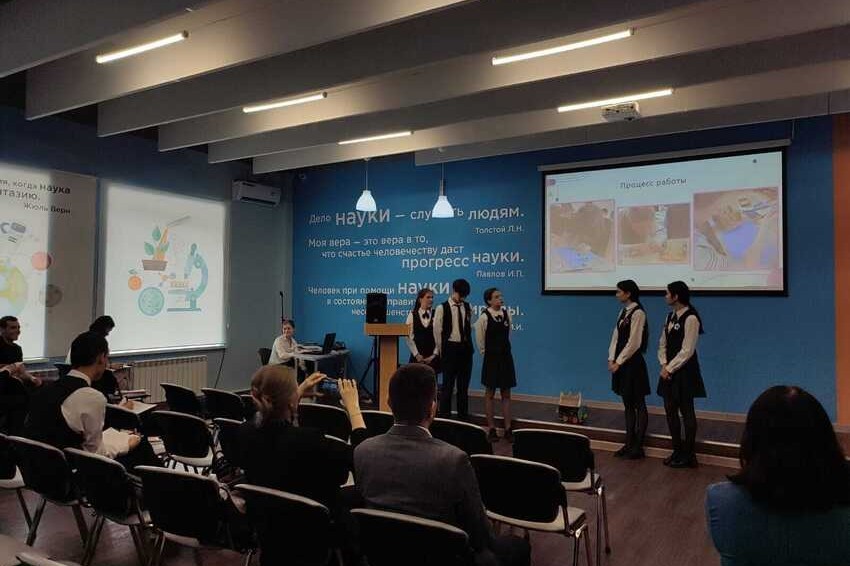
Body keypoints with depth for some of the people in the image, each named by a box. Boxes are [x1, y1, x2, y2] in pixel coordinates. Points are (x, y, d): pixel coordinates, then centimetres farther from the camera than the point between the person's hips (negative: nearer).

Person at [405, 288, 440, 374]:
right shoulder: (412, 315, 2)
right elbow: (408, 337, -2)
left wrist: (434, 355, -6)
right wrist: (417, 355, -6)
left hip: (433, 358, 0)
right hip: (417, 357, 0)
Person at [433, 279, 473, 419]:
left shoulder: (468, 307, 7)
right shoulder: (442, 308, -6)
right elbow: (437, 331, -3)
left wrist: (468, 344, 11)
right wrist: (442, 350, 0)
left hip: (465, 348, 4)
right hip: (450, 348, -4)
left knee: (464, 385, 11)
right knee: (448, 384, 0)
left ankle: (463, 416, 20)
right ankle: (445, 416, 8)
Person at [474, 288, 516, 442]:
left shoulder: (506, 314, -1)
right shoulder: (484, 317, -13)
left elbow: (507, 335, 10)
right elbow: (480, 340, -4)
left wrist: (504, 349, 11)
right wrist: (486, 353, 5)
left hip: (506, 357, 4)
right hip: (491, 358, -4)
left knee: (506, 394, 9)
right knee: (490, 394, 8)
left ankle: (508, 429, 16)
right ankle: (491, 429, 17)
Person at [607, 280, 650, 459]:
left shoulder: (638, 313, -15)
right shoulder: (623, 311, 11)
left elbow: (633, 343, -18)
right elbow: (616, 336, 10)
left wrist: (619, 362, -15)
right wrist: (611, 359, 1)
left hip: (633, 363, -8)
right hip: (621, 363, 8)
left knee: (638, 405, 3)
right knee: (628, 404, 14)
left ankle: (638, 446, 11)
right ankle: (629, 443, 22)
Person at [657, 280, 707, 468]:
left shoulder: (690, 318, -16)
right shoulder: (670, 316, 11)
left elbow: (687, 351, -18)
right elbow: (663, 344, 12)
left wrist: (670, 368, -13)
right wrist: (663, 365, -2)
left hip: (685, 372, -8)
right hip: (669, 370, 8)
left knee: (686, 412, 2)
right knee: (670, 411, 11)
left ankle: (689, 455, 13)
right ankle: (677, 450, 24)